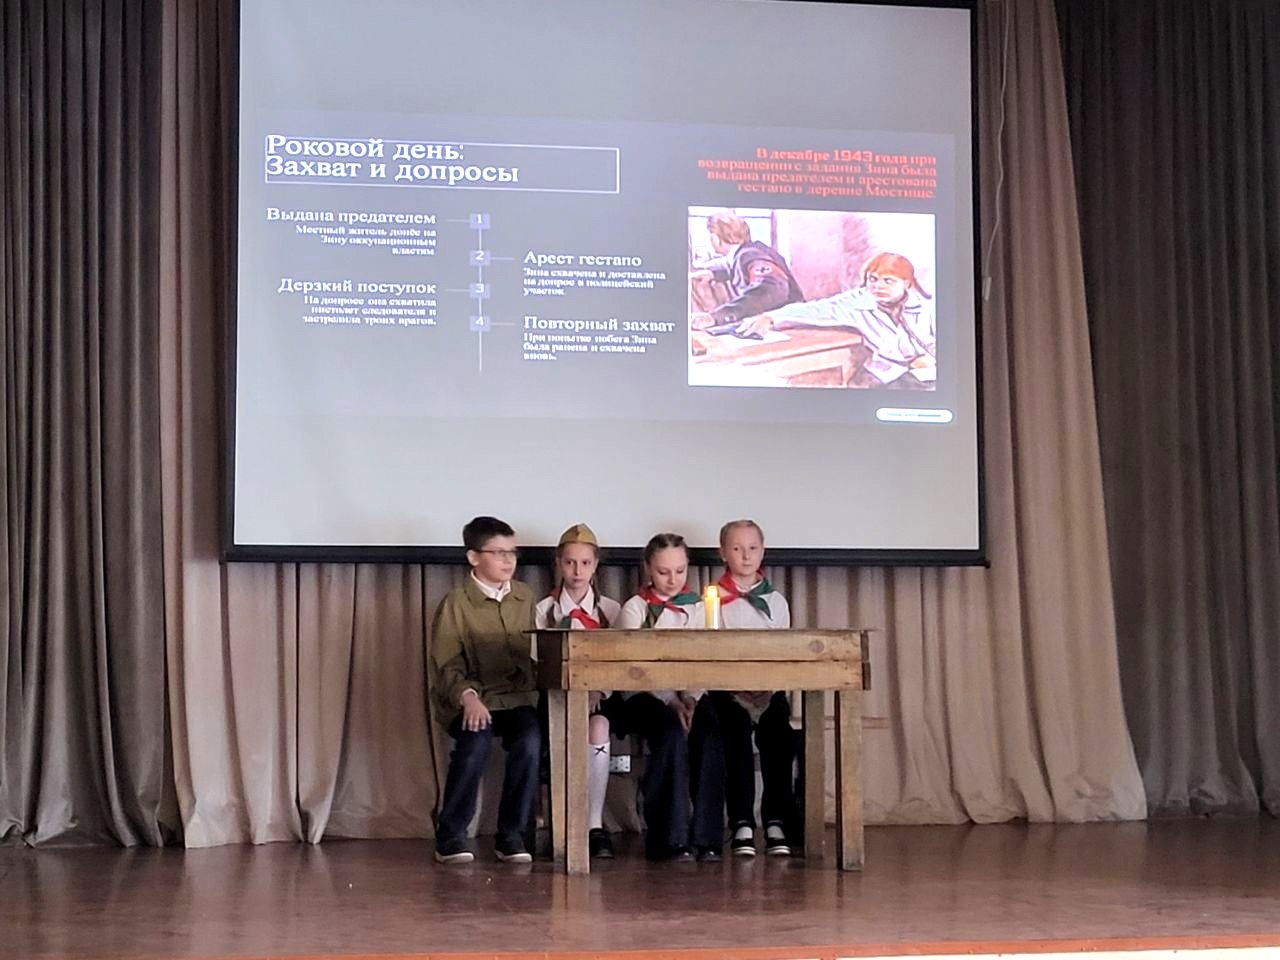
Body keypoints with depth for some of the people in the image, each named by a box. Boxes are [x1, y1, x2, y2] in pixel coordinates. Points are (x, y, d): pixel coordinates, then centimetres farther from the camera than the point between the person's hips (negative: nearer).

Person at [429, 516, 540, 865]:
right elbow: (446, 664, -7)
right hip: (467, 700, -3)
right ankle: (450, 836, -11)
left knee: (529, 741, -27)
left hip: (516, 697, 3)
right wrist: (467, 696, -23)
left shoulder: (525, 597, 12)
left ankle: (511, 835, -10)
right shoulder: (456, 603, -2)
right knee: (477, 743, -32)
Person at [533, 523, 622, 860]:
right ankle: (594, 827, -28)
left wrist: (597, 691, -15)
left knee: (598, 726, -34)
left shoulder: (611, 610, 14)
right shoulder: (544, 610, 12)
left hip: (600, 696, 1)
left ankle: (593, 825, -33)